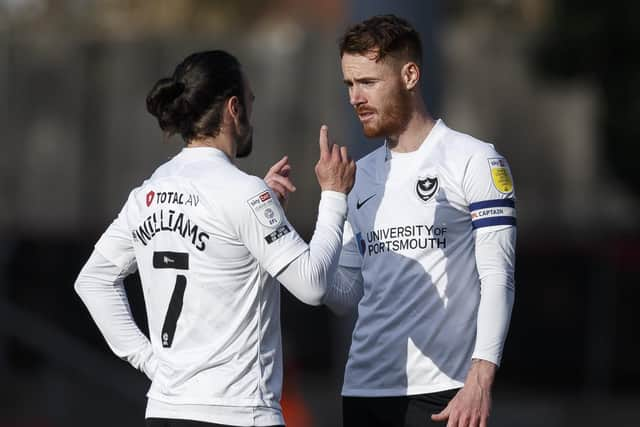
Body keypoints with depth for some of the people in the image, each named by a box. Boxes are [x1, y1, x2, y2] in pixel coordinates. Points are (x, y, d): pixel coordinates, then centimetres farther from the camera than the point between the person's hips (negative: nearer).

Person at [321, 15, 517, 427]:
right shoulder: (361, 176, 17)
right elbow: (347, 293, 16)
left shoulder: (473, 161, -1)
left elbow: (497, 278, -8)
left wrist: (479, 379, -19)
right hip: (364, 390, 6)